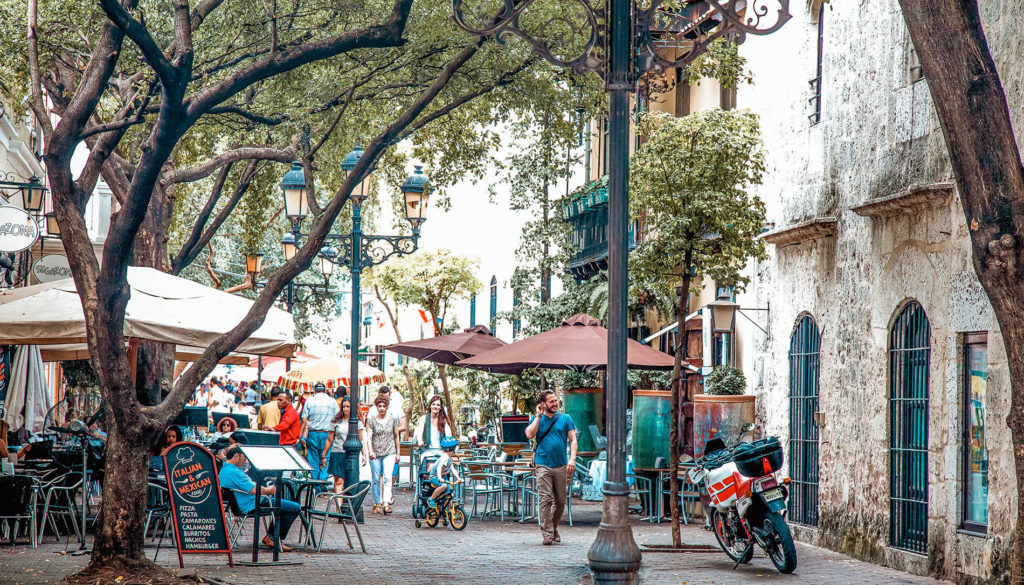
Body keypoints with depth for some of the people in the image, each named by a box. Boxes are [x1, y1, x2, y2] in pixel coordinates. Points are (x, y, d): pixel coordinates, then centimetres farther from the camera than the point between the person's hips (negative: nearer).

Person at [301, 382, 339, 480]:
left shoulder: (309, 401, 3)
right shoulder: (332, 401, 4)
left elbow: (304, 421, 0)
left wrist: (302, 437, 3)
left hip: (312, 434, 1)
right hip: (327, 434, -1)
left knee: (314, 462, 7)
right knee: (326, 462, 1)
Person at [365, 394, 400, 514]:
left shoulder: (393, 420, 6)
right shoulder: (371, 420, 2)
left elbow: (396, 436, 14)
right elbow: (369, 437, -4)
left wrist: (398, 452, 15)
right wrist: (370, 451, -19)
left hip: (389, 453, 0)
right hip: (375, 453, 0)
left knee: (387, 477, -15)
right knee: (376, 479, 4)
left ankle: (386, 503, -23)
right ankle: (377, 504, 14)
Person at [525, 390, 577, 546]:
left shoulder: (565, 418, 8)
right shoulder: (537, 419, 8)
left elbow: (573, 440, 4)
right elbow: (529, 434, -9)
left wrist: (572, 459, -10)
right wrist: (539, 416, -6)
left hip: (561, 466, 2)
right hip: (543, 465, -2)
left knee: (560, 501, 6)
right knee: (546, 499, -11)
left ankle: (554, 528, 26)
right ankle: (547, 534, -12)